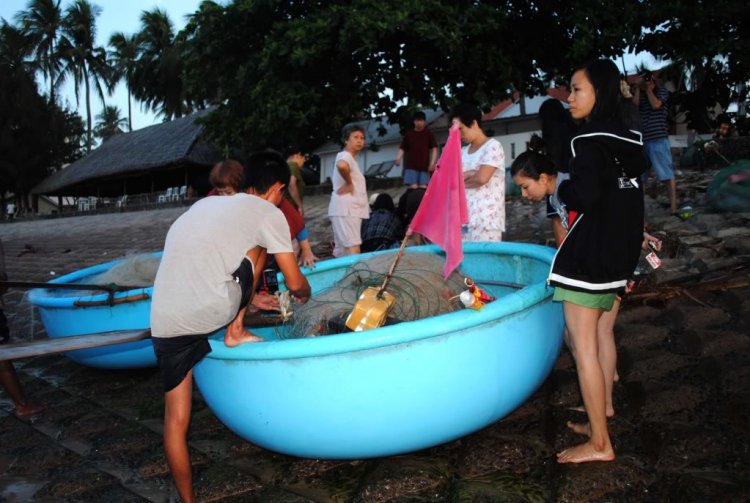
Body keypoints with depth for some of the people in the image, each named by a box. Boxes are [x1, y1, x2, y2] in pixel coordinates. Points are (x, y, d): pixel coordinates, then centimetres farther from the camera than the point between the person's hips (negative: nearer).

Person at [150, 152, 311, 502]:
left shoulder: (204, 204, 26)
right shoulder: (268, 213, 7)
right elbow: (295, 282, 12)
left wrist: (249, 299, 49)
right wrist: (304, 295, 37)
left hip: (164, 325, 6)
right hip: (210, 313, -5)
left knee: (176, 419, 18)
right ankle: (235, 333, 19)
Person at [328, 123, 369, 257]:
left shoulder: (350, 158, 19)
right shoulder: (345, 156, -13)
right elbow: (342, 166, -36)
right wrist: (349, 183, -22)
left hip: (352, 209, 10)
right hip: (346, 209, -10)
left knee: (343, 250, 13)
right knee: (353, 248, -16)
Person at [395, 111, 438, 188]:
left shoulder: (429, 134, 8)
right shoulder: (408, 134, 10)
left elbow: (434, 148, 5)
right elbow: (402, 148, 9)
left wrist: (433, 162, -6)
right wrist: (398, 158, -10)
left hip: (425, 166, 0)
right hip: (411, 166, 0)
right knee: (413, 188, -10)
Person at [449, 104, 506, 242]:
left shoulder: (493, 146, -4)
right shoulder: (463, 152, 17)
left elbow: (482, 178, -16)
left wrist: (460, 179, 1)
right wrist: (470, 174, -11)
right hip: (464, 218, 6)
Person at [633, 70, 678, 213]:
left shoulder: (661, 90, 8)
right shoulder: (637, 93, 13)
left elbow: (656, 105, -10)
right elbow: (634, 106, -6)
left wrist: (648, 88, -1)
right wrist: (638, 88, -5)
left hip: (659, 138, -3)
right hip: (641, 139, 3)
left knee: (668, 174, -6)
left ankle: (673, 207, -6)